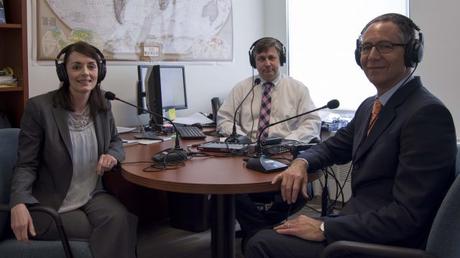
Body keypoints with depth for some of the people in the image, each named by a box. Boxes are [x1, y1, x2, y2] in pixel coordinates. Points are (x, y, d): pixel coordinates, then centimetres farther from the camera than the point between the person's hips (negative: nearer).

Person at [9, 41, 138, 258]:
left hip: (93, 197, 4)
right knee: (115, 234, -23)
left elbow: (115, 141, 20)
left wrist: (113, 155, -5)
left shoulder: (103, 106, 3)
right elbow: (26, 165, -8)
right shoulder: (39, 107, -11)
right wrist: (18, 203, -26)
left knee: (119, 219, -27)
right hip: (50, 207, -4)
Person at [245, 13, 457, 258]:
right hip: (359, 222, 8)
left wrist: (324, 228, -22)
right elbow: (333, 146, 21)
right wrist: (301, 162, -2)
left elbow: (407, 216, -23)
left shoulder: (428, 113, -19)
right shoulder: (370, 105, 9)